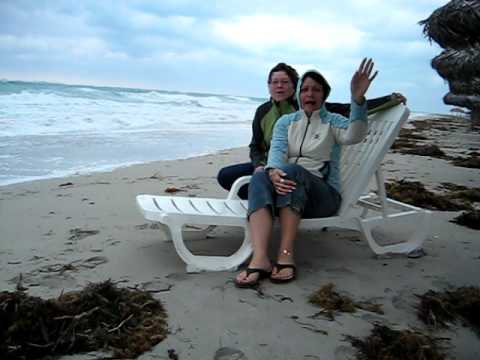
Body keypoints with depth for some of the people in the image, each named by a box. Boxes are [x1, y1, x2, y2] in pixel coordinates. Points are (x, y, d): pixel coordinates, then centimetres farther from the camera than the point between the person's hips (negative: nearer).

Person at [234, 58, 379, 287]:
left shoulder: (333, 121, 8)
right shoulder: (285, 121, 17)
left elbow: (354, 136, -16)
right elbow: (277, 150, -3)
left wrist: (358, 99, -35)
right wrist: (273, 171, -28)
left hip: (323, 193, -2)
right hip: (286, 188, 2)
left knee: (291, 170, -34)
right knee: (259, 177, -30)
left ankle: (286, 255, -37)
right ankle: (260, 258, -46)